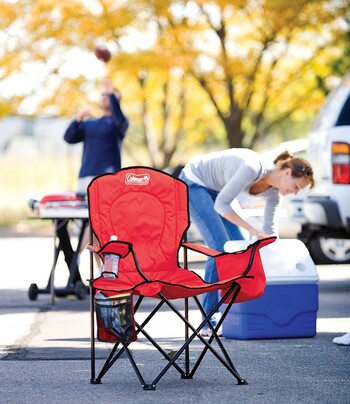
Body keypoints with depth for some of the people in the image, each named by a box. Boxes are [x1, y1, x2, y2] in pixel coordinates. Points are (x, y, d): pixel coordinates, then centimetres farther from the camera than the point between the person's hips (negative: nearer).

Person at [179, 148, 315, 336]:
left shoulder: (273, 191, -9)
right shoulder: (253, 168, -33)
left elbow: (269, 231, 2)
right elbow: (221, 205, -30)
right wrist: (252, 230, -31)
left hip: (217, 189, 8)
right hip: (194, 183, -8)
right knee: (220, 248, -17)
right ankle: (209, 323, -12)